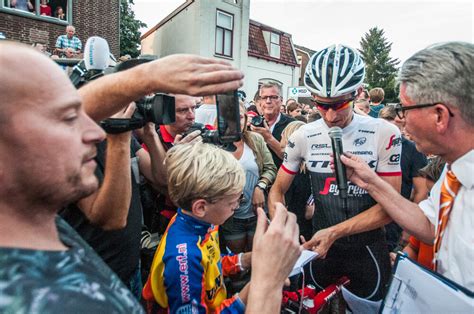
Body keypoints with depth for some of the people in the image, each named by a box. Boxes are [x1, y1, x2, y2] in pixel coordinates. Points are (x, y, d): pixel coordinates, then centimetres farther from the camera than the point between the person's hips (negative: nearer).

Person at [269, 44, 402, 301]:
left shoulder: (385, 134, -15)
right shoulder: (303, 136, -8)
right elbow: (278, 189, 0)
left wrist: (334, 232, -25)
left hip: (367, 248, -2)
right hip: (320, 245, 2)